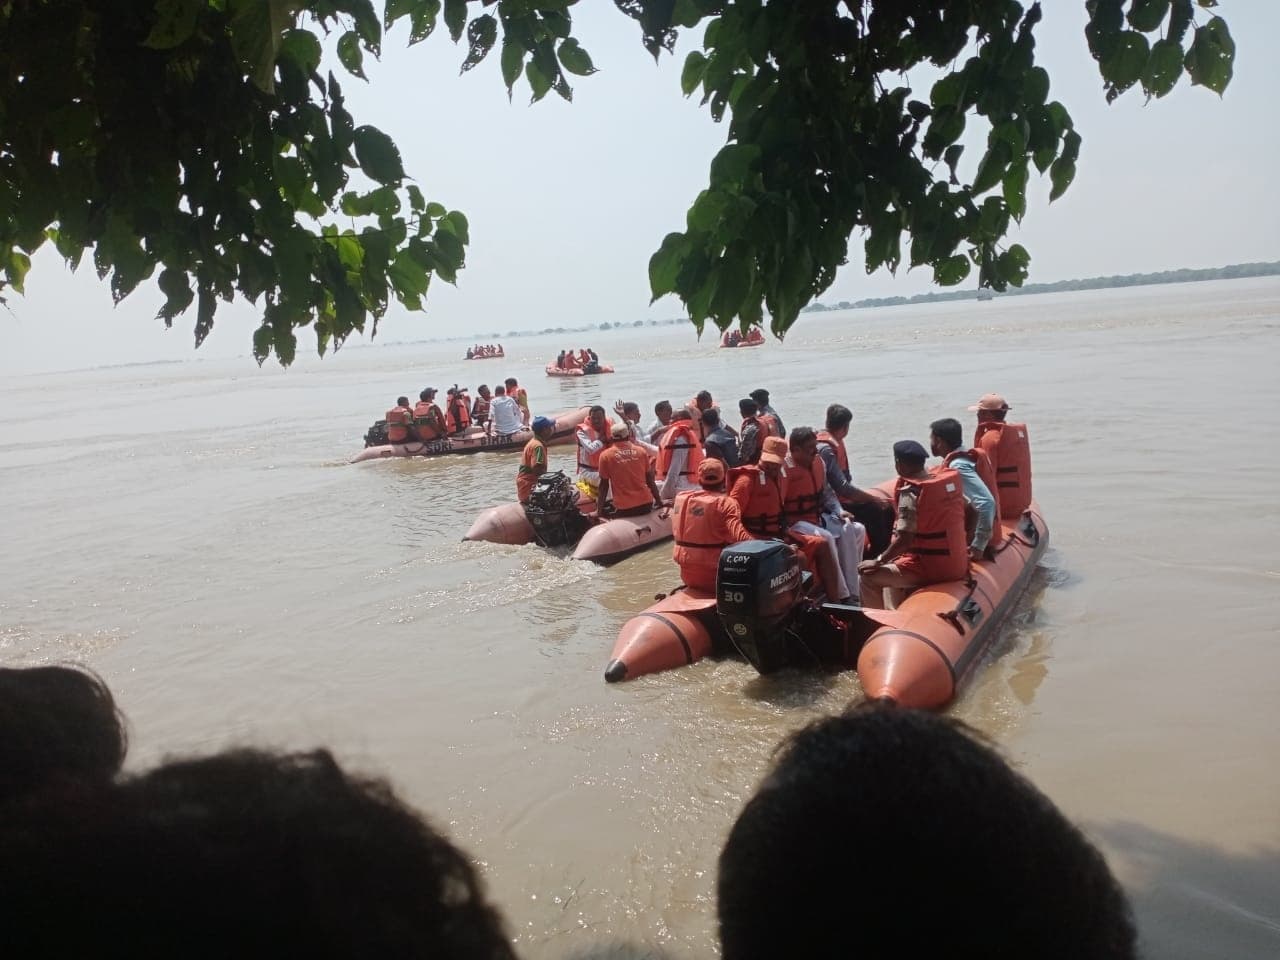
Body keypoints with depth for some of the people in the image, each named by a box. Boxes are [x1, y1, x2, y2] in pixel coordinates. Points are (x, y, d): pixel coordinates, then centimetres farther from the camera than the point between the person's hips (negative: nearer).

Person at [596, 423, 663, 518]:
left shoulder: (605, 455, -1)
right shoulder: (641, 451, 5)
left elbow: (604, 485, 1)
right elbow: (650, 481, 9)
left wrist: (599, 510, 8)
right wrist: (660, 502, 18)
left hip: (623, 509, -3)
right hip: (645, 505, 3)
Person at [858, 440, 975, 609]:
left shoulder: (910, 492, -19)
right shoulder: (950, 479, 4)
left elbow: (904, 540, -24)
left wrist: (878, 562, -14)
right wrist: (966, 545, 23)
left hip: (931, 568, -8)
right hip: (958, 564, 8)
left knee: (869, 577, -2)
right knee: (895, 565, 29)